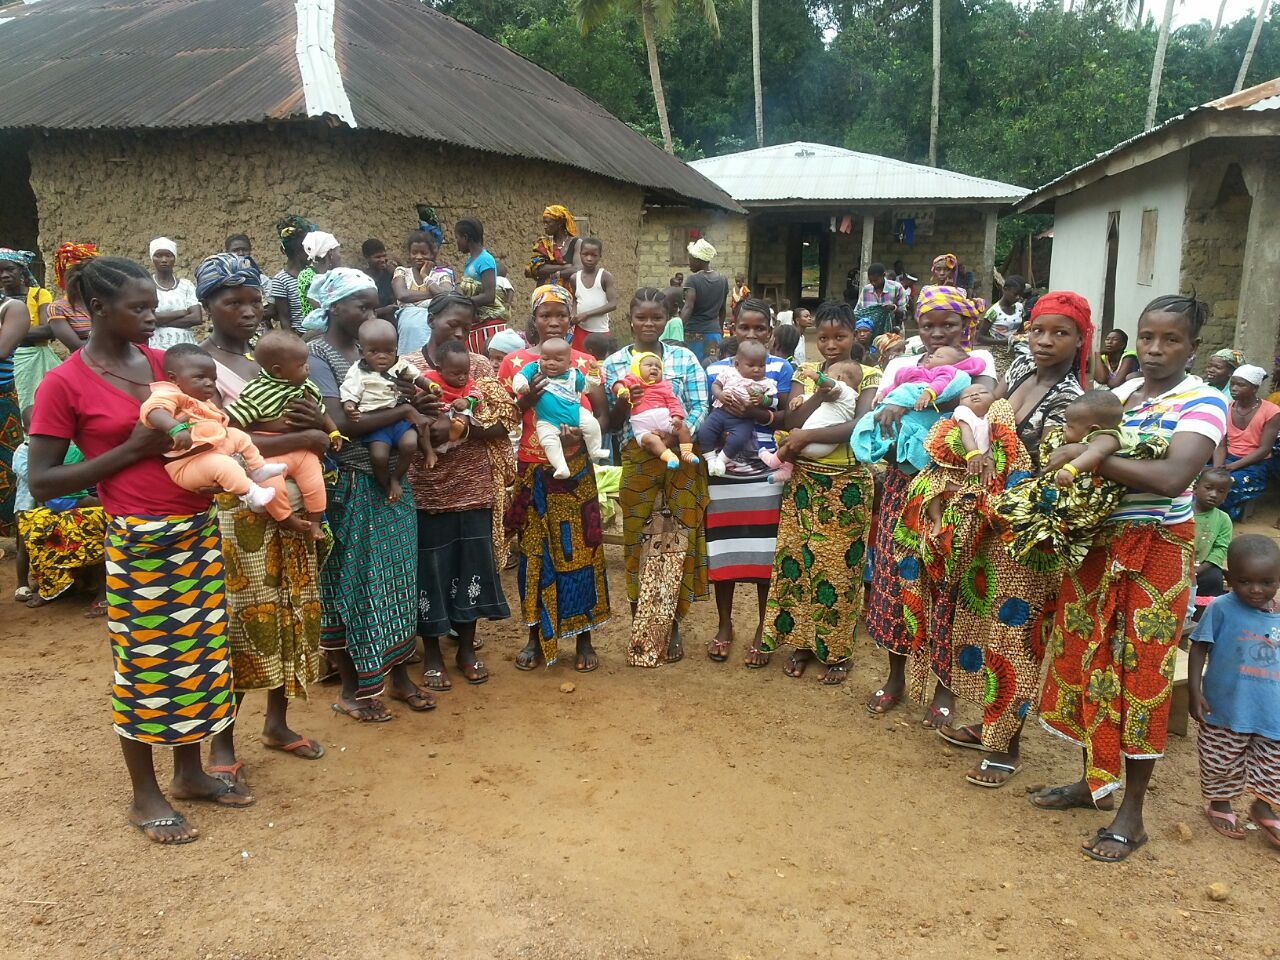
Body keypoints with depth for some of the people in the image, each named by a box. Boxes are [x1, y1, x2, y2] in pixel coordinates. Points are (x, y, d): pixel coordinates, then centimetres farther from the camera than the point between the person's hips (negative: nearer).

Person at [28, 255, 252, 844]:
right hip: (138, 542, -6)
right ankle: (145, 797, 24)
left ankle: (190, 773, 32)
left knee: (199, 652, 14)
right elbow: (41, 482, -10)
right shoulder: (65, 383, -10)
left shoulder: (161, 361, 7)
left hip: (198, 530, 6)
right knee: (143, 664, 6)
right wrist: (132, 449, -16)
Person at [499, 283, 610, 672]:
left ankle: (584, 637, 16)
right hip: (533, 471, 0)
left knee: (579, 549, 3)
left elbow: (601, 416, 4)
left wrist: (583, 433, -16)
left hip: (575, 470, 0)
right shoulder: (516, 361, 4)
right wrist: (527, 399, -15)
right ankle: (537, 636, 20)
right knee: (535, 552, 6)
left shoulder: (585, 363, 5)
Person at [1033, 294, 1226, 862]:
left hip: (1156, 551, -6)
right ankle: (1093, 780, 31)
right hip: (1096, 543, 6)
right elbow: (1080, 444, 13)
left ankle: (1131, 814, 16)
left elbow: (1171, 477, -27)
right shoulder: (1119, 392, 8)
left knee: (1141, 672, 2)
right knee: (1087, 658, 12)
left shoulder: (1203, 403, -11)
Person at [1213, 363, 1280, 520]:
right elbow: (1221, 445, 0)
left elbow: (1264, 450, -14)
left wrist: (1232, 467, -21)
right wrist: (1217, 469, -19)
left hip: (1256, 465, -4)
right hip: (1229, 459, 5)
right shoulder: (1226, 408, 4)